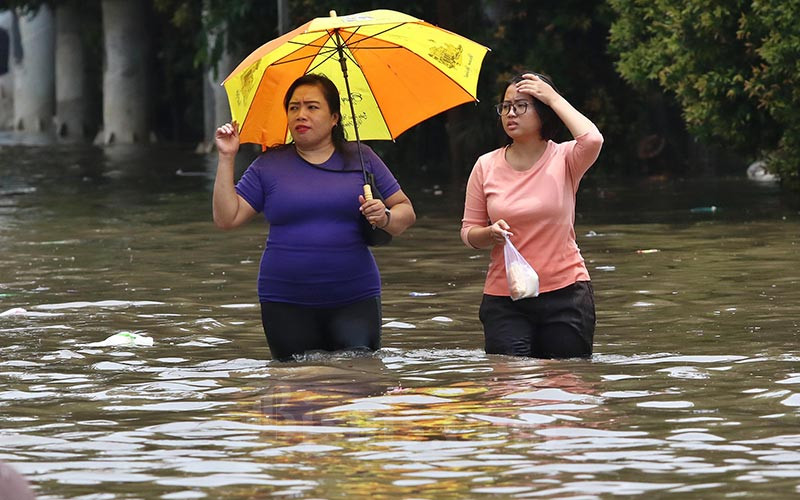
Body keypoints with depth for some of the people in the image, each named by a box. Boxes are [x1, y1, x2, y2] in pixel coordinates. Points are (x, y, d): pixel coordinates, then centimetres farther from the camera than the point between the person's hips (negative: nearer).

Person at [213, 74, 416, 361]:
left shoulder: (361, 159, 9)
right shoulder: (269, 166, 9)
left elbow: (406, 211, 11)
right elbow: (227, 218, 2)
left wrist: (386, 218, -11)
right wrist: (227, 159, -3)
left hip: (354, 299, 0)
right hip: (286, 305, 0)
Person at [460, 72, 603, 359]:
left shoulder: (563, 160, -2)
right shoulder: (487, 166, 5)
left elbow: (592, 140, -25)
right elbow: (469, 232, 10)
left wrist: (554, 98, -13)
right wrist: (490, 234, -14)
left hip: (564, 292, -1)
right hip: (504, 299, 2)